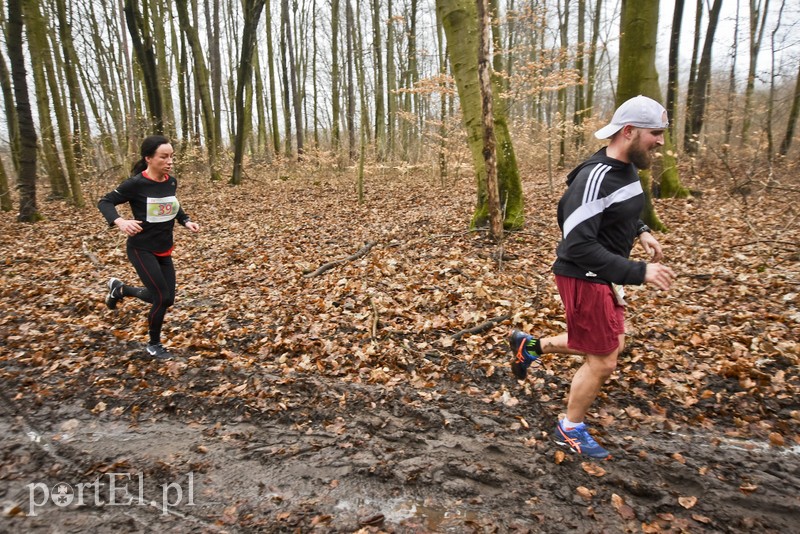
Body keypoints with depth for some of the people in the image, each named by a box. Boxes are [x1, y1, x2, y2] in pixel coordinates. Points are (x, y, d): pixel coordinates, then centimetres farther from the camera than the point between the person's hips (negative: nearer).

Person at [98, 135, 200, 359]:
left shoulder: (171, 182, -1)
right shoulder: (136, 183, -18)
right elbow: (104, 202, -9)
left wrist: (186, 221, 1)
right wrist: (120, 221, -27)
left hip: (164, 250, 7)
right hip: (141, 249, -6)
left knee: (166, 298, 11)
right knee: (162, 298, -9)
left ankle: (119, 289, 36)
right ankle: (154, 345, 17)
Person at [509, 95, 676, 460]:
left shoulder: (627, 168, 4)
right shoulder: (594, 178, -26)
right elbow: (579, 245, -31)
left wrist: (641, 231, 10)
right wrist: (638, 273, -31)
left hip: (604, 277, 9)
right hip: (584, 278, -9)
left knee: (612, 345, 22)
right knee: (602, 361, 5)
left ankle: (531, 346, 33)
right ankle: (570, 430, 28)